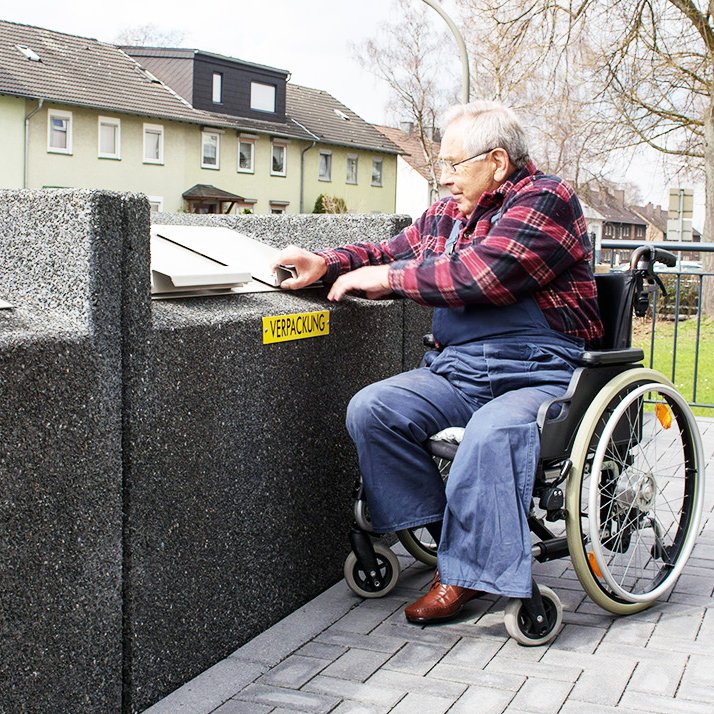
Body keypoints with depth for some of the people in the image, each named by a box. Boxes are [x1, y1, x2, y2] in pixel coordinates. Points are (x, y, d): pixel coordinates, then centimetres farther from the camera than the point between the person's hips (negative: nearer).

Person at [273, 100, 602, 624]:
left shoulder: (545, 200, -7)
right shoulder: (445, 215, 17)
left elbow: (478, 274, -18)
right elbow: (388, 254, 26)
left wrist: (389, 278, -7)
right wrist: (326, 264, 5)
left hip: (540, 376, -7)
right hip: (457, 371, 7)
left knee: (493, 432, -37)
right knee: (371, 409, -15)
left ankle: (462, 572, -20)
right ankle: (452, 537, -8)